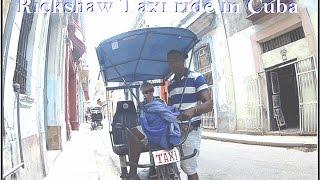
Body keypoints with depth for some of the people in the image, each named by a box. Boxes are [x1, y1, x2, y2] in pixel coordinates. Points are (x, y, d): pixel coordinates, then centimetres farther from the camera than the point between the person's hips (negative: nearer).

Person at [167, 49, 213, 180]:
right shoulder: (170, 84, 16)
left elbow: (208, 104, -13)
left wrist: (193, 110, -33)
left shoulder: (196, 78, -3)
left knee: (189, 169, -6)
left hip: (190, 130, -5)